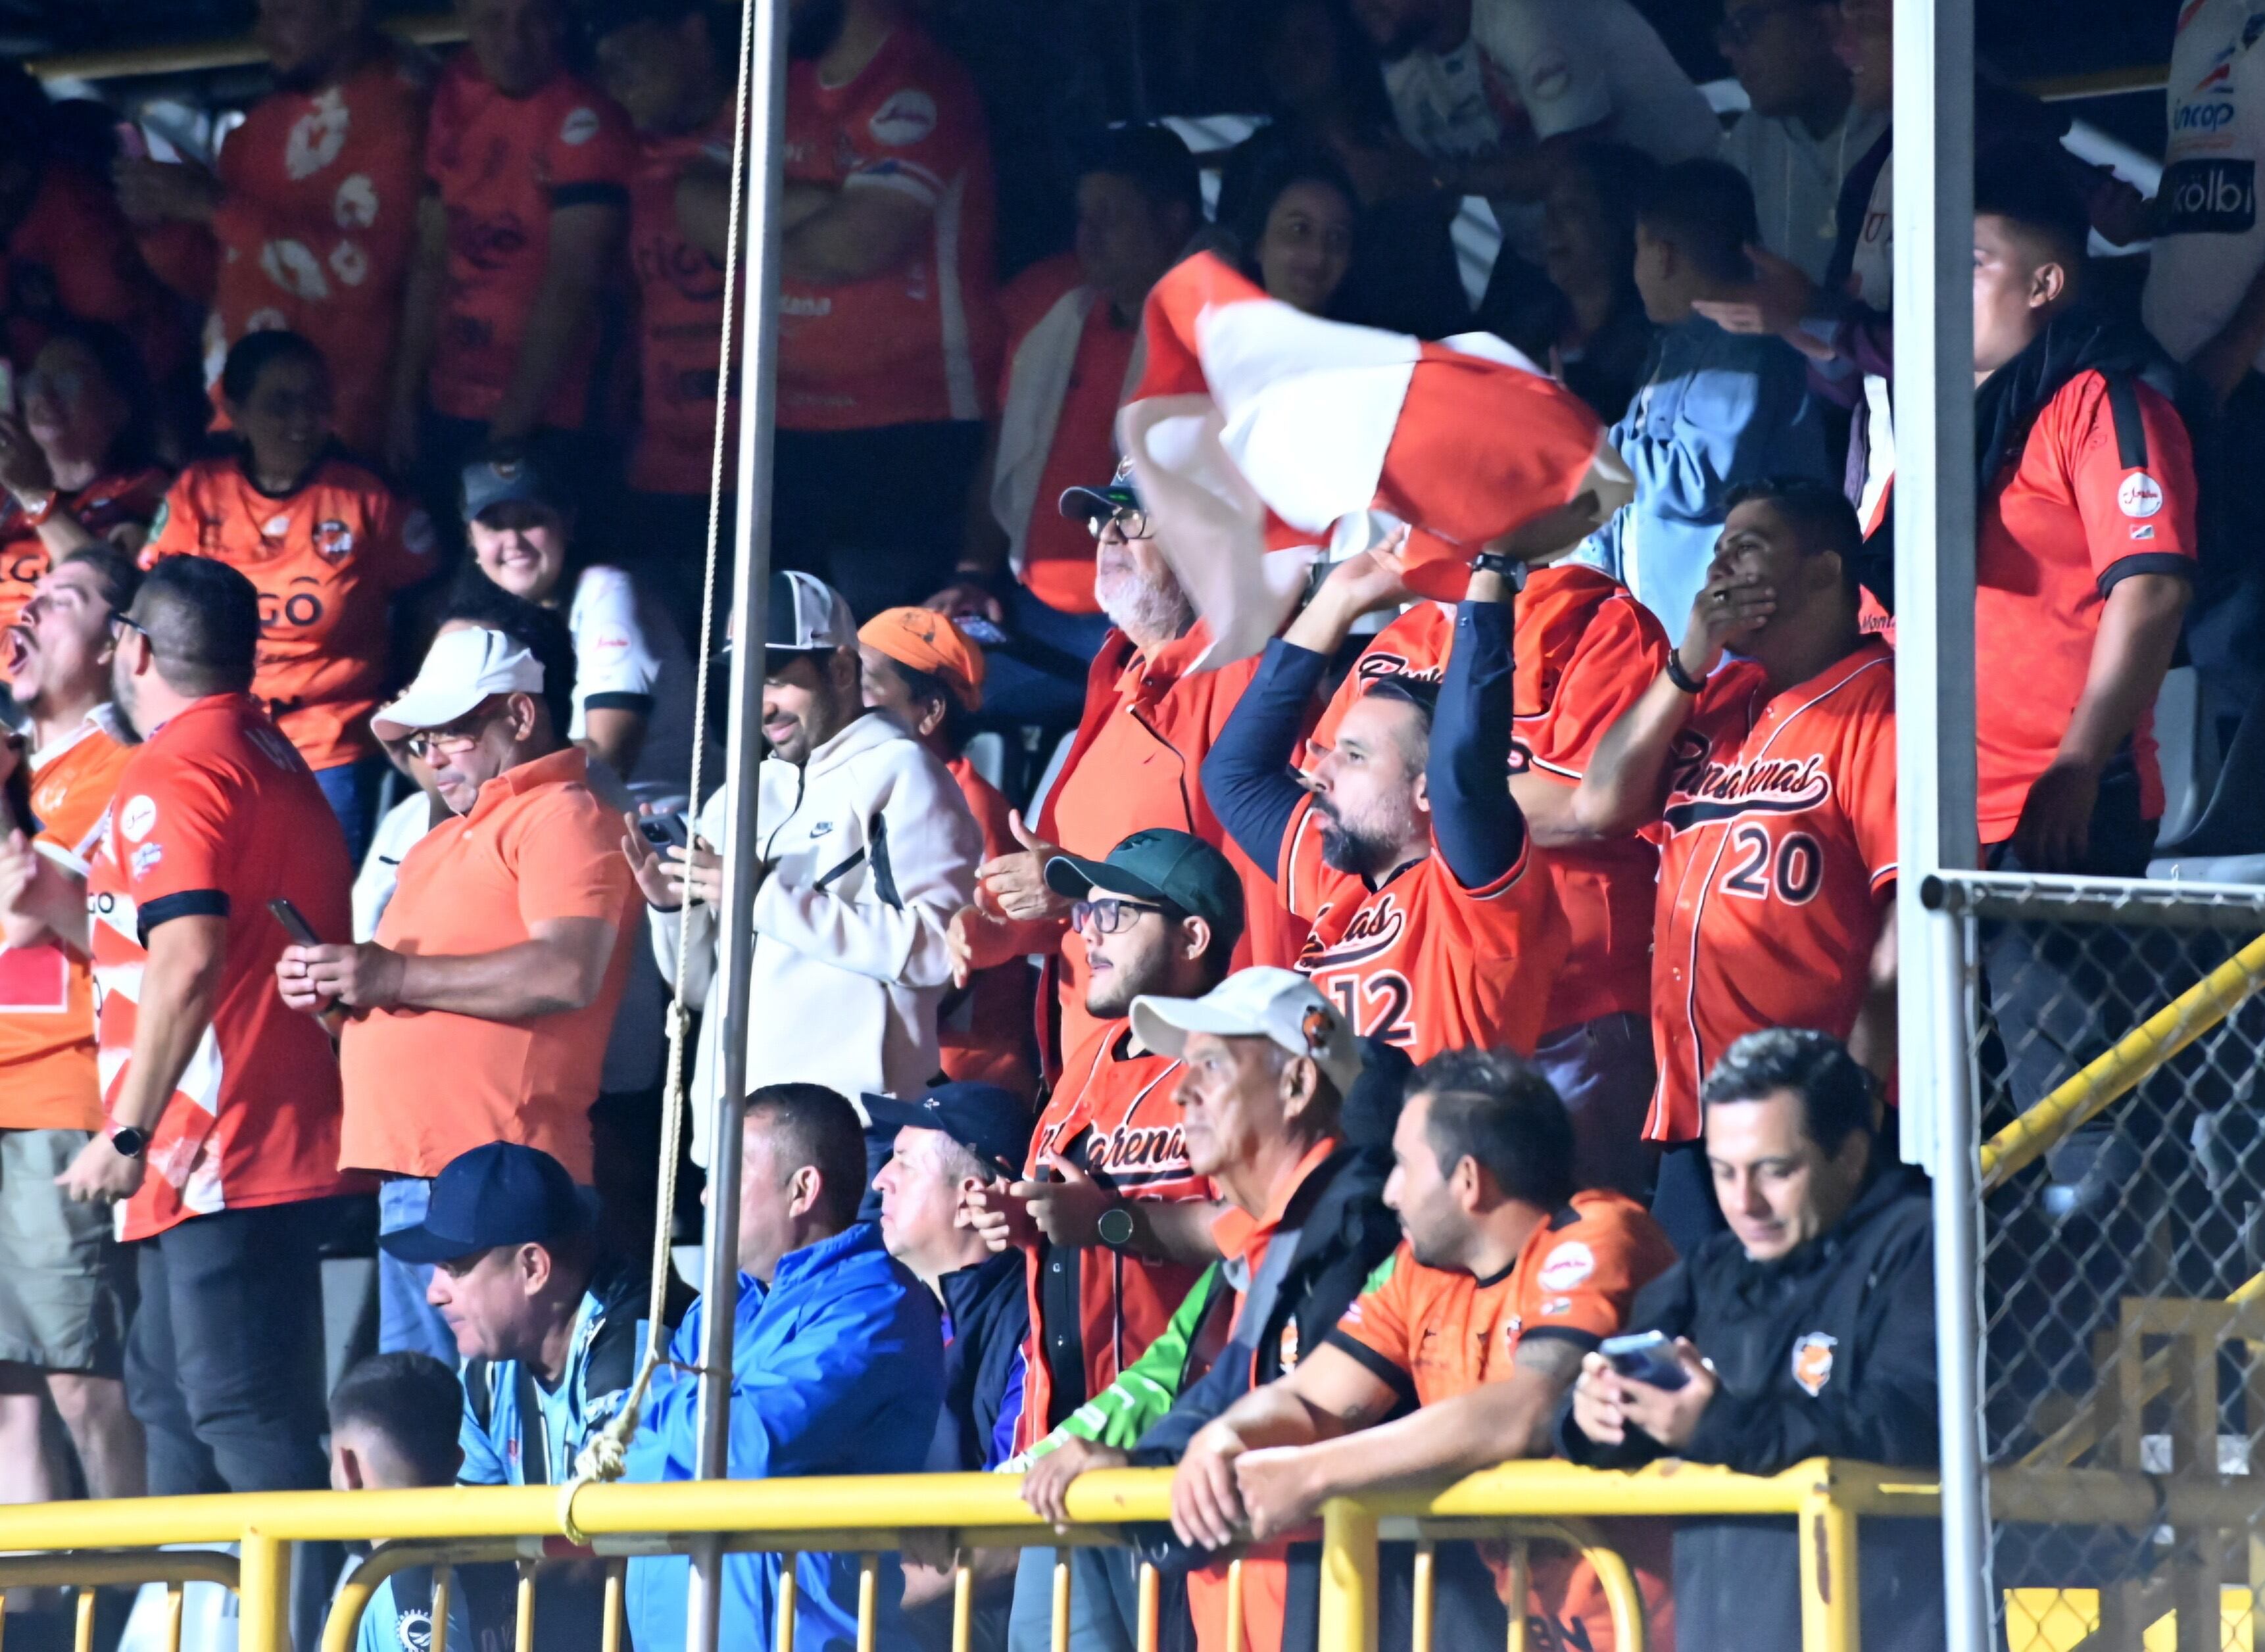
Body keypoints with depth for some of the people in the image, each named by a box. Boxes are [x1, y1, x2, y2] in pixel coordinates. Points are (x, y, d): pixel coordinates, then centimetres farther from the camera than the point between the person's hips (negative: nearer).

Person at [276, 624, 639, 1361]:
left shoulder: (564, 816, -5)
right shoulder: (454, 836, 26)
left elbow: (568, 974, -20)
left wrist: (396, 976, -17)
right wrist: (330, 986, 11)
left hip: (488, 1179, -10)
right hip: (414, 1163, 10)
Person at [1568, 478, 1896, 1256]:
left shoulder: (1879, 707, -7)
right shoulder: (1715, 698, 18)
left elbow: (1913, 914, -15)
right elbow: (1599, 807, 8)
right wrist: (1688, 664, 0)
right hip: (1690, 1110, 8)